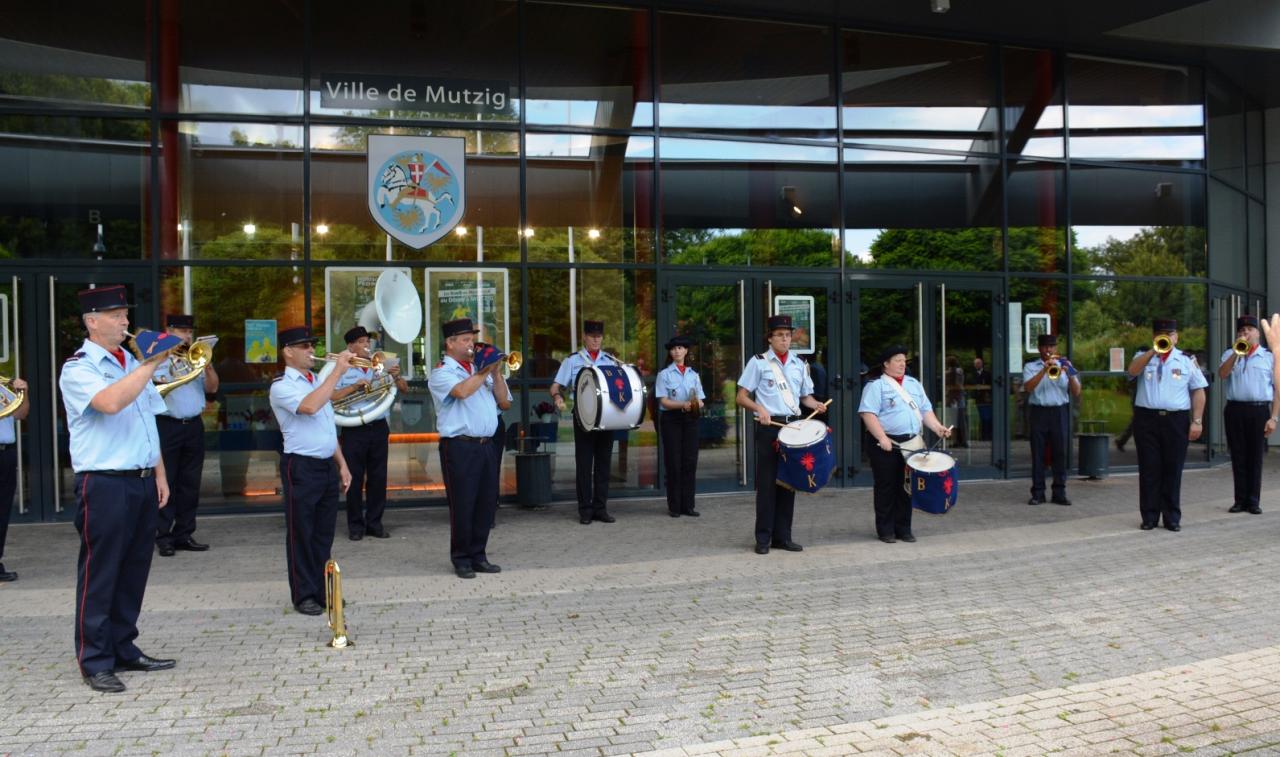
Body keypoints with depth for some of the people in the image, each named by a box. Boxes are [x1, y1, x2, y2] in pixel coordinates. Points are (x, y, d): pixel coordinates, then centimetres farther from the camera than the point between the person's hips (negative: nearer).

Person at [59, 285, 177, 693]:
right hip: (104, 486, -7)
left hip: (142, 482, 7)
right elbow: (109, 403, -28)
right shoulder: (78, 368, -7)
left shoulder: (132, 364, 17)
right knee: (100, 574, -1)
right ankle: (95, 662, 8)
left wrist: (159, 474, 14)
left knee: (134, 571, 12)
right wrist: (151, 364, -23)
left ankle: (124, 649, 23)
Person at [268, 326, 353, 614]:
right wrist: (337, 371, -24)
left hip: (328, 465, 7)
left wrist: (342, 463, 14)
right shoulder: (282, 386, -9)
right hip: (301, 468, -7)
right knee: (301, 534, 2)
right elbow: (309, 406, -29)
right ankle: (303, 595, 11)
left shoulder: (317, 381, 16)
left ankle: (323, 590, 21)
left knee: (324, 533, 12)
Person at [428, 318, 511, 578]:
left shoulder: (479, 370, 18)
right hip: (460, 447, -6)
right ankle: (462, 559, 11)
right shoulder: (441, 372, -2)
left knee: (486, 503, 9)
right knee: (463, 505, -1)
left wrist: (496, 372, 2)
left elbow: (505, 402, 13)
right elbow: (462, 391, -23)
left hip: (485, 445, 6)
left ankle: (478, 556, 20)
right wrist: (485, 371, -12)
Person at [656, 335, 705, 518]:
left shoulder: (693, 374, 12)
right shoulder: (664, 374, 1)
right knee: (673, 462, -1)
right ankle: (674, 506, 6)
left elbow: (700, 400, 8)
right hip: (671, 420, -3)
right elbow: (663, 401, -7)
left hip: (690, 420, 3)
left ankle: (688, 504, 9)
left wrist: (696, 404, -16)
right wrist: (683, 405, -22)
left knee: (690, 462, 2)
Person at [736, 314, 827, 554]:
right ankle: (763, 538, 4)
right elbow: (741, 397, -2)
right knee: (767, 483, -3)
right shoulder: (758, 362, 0)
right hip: (769, 427, -4)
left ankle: (783, 536, 15)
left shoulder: (799, 364, 13)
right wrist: (759, 408, -19)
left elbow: (805, 396, 21)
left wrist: (815, 404, -1)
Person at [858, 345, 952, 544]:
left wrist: (938, 427, 1)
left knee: (907, 487, 9)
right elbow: (868, 414, -14)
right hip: (886, 445, -6)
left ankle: (903, 528, 18)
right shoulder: (876, 386, -4)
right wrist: (882, 438, -22)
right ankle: (885, 530, 8)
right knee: (886, 487, 0)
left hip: (912, 445, 6)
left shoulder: (914, 384, 17)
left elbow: (925, 410, 18)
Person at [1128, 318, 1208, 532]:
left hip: (1177, 420, 0)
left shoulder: (1187, 360, 8)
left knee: (1173, 470, 3)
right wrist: (1154, 351, -20)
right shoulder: (1143, 356, 10)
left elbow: (1198, 391, 6)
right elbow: (1132, 371, -13)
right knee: (1149, 470, 2)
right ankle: (1150, 517, 10)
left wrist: (1197, 421, -2)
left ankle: (1172, 518, 12)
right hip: (1147, 419, 0)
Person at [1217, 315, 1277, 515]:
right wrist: (1237, 353, -15)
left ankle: (1253, 500, 10)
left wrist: (1274, 417, -4)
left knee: (1256, 456, 2)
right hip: (1235, 410, 2)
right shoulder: (1230, 355, 12)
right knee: (1238, 456, 6)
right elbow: (1222, 374, -7)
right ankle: (1240, 499, 13)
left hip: (1259, 410, -1)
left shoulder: (1269, 357, 7)